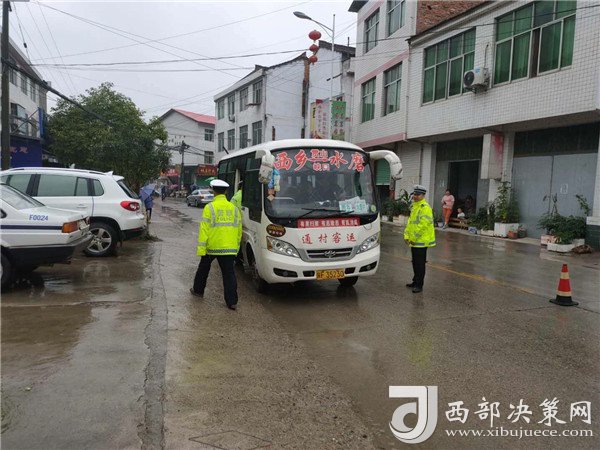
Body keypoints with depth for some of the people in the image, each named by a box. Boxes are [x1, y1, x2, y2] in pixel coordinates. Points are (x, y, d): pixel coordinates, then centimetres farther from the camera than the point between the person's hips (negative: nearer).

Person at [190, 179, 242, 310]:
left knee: (204, 268, 20)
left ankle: (198, 290, 37)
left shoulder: (210, 207, -8)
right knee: (229, 273, 3)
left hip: (212, 246, -2)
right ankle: (232, 301, -1)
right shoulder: (234, 208, 6)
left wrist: (201, 249, -11)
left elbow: (204, 229, -12)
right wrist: (236, 248, 19)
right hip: (230, 248, 3)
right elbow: (239, 231, 10)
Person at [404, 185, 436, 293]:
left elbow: (423, 225, -22)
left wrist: (414, 238, -19)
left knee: (420, 264, -3)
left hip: (421, 241, -9)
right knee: (415, 263, 18)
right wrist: (407, 236, 10)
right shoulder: (414, 207, 16)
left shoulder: (425, 208, -15)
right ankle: (415, 282, 30)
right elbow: (410, 222, 20)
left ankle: (419, 285, 4)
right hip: (414, 241, 9)